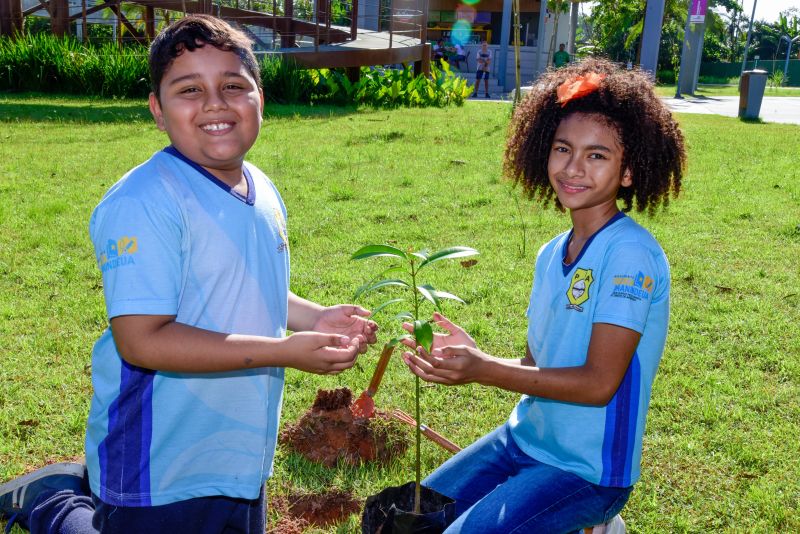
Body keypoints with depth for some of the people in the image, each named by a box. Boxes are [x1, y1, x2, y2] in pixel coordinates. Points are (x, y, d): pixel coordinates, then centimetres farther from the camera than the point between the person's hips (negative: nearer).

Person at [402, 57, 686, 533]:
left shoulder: (630, 255, -20)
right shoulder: (551, 255, 4)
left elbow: (599, 383, -22)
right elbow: (538, 364, 7)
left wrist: (484, 371, -25)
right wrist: (472, 356, -10)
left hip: (588, 470, -7)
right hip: (524, 440, 8)